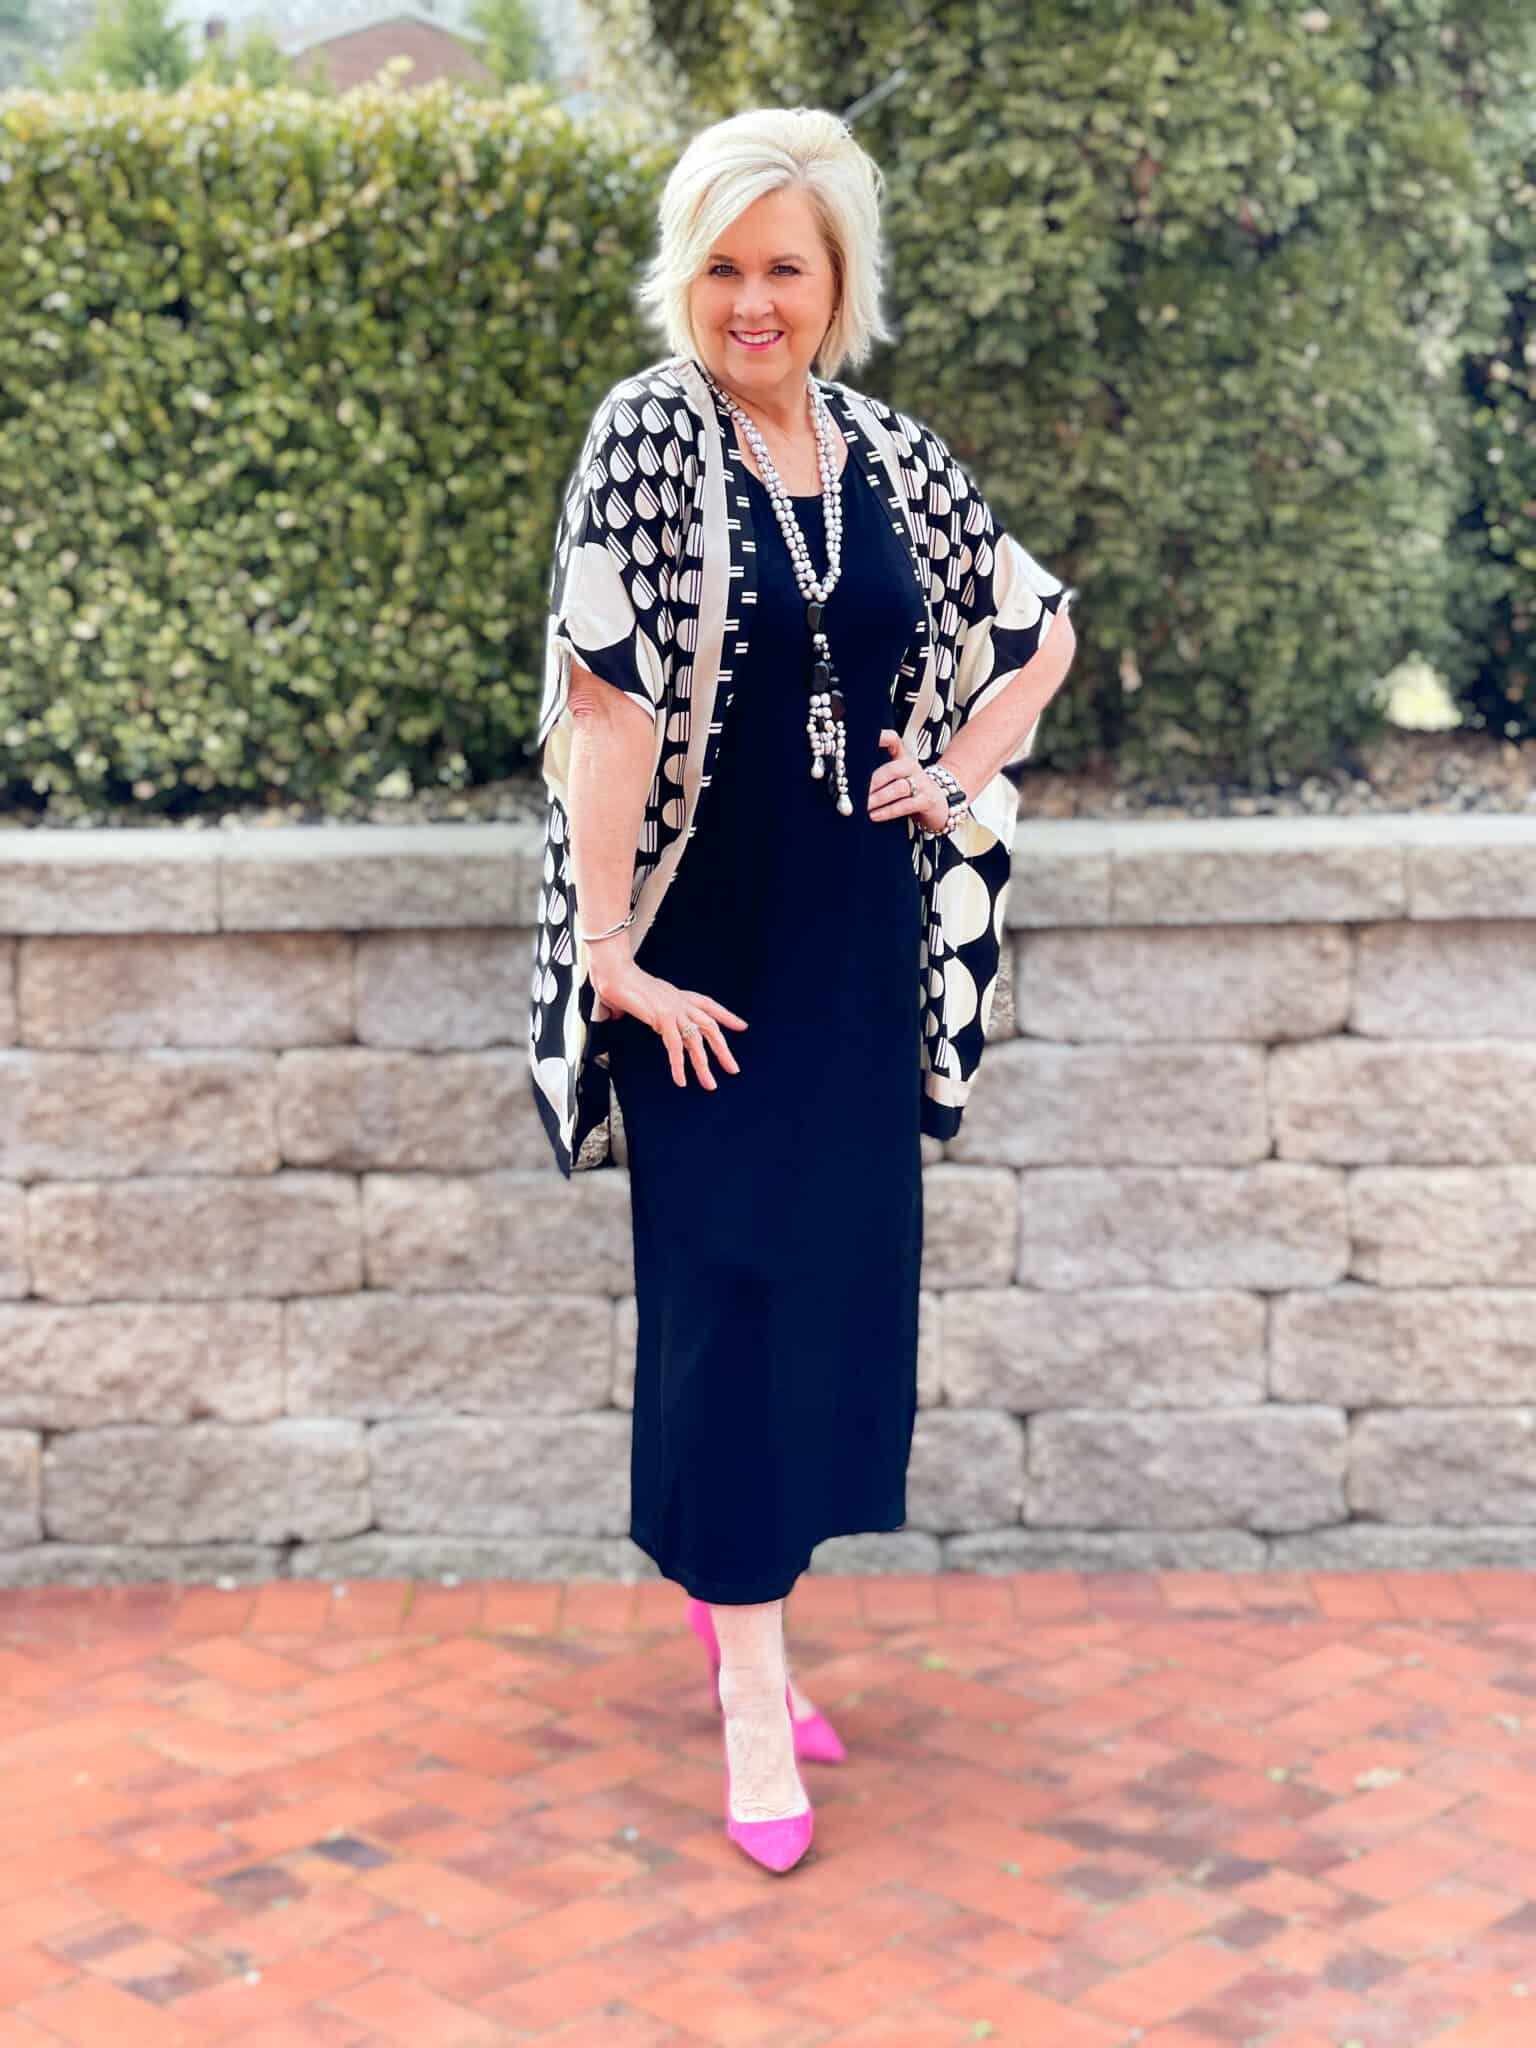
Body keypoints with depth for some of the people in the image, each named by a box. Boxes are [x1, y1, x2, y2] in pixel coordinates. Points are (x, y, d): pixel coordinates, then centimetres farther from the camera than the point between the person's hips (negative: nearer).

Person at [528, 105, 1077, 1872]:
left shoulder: (889, 457, 4)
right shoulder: (648, 435, -11)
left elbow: (1040, 627, 19)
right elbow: (611, 697, -16)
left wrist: (965, 775, 6)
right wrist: (609, 950, -20)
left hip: (859, 945, 5)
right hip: (705, 953, -5)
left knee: (843, 1277, 12)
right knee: (728, 1290, 0)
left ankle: (738, 1589, 32)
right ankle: (752, 1694, 10)